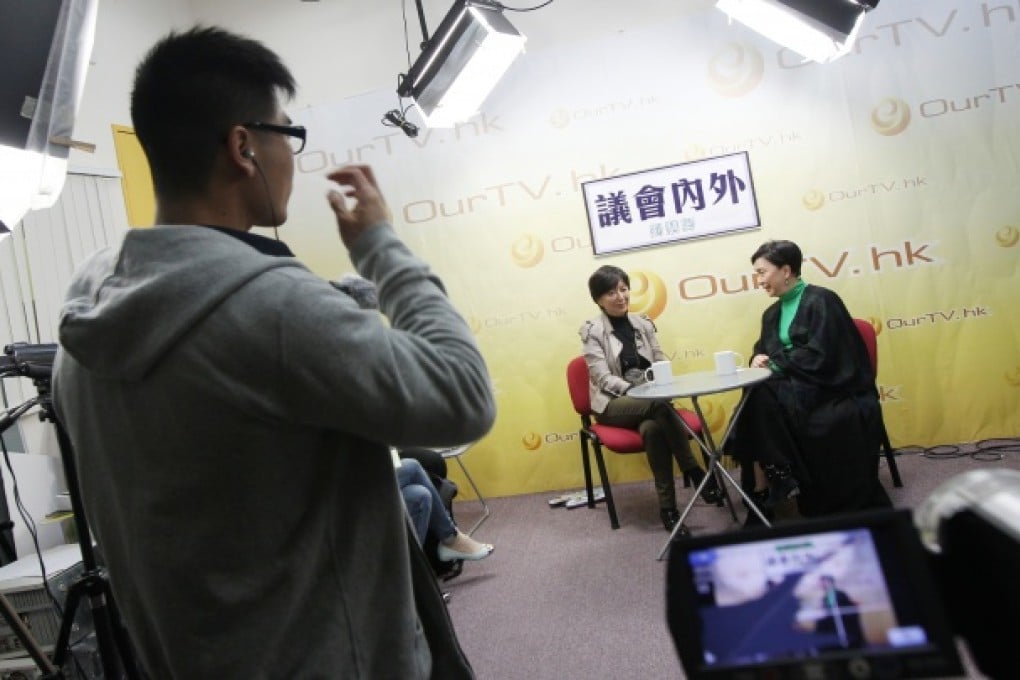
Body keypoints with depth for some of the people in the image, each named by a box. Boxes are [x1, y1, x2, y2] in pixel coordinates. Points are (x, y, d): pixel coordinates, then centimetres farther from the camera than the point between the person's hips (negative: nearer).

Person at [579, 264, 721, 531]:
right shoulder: (592, 331, -3)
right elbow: (603, 378, -11)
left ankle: (668, 507, -29)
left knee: (653, 429, -34)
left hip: (650, 401, 4)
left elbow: (662, 363, 12)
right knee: (659, 405, -35)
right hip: (613, 404, -3)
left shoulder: (643, 323, 11)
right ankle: (695, 473, -27)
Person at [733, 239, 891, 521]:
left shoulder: (820, 300, -12)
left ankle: (781, 479, -17)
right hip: (801, 390, 7)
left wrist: (775, 360, -11)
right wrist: (758, 359, -7)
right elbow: (764, 352, 17)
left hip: (837, 392, -7)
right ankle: (761, 492, -20)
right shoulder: (772, 313, 12)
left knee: (763, 398, -29)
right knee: (753, 403, -22)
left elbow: (819, 357, -20)